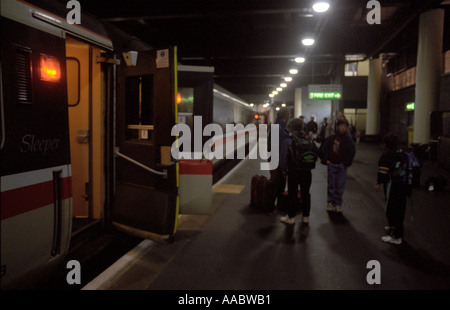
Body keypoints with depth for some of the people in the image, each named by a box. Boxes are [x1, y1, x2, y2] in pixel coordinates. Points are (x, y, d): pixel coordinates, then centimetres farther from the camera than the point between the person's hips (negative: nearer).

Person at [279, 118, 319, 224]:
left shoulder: (289, 141, -12)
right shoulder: (310, 141, -1)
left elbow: (283, 158, -11)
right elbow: (317, 153, 1)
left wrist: (284, 170, 2)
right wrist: (310, 166, 11)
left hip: (293, 172, -3)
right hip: (307, 173, 3)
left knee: (292, 194, 8)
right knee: (305, 194, 15)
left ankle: (291, 216, 18)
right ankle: (305, 216, 25)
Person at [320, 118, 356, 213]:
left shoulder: (348, 140, -3)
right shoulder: (331, 138, -1)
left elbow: (352, 152, -3)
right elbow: (323, 148, 5)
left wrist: (346, 163, -7)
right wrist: (325, 159, -1)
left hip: (342, 166, -1)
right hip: (331, 164, 1)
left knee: (340, 186, 4)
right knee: (331, 184, 8)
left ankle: (338, 204, 15)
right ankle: (330, 202, 19)